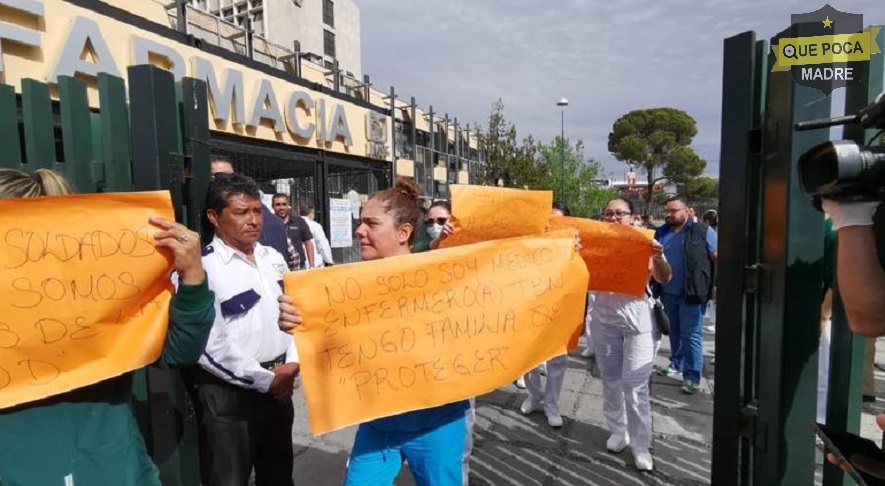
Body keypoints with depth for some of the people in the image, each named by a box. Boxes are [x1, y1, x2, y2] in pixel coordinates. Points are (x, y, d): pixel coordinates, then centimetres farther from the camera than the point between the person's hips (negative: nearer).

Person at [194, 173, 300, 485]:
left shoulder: (274, 259, 6)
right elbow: (207, 345, -19)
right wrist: (264, 379, -14)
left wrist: (292, 364, -3)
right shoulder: (201, 267, -16)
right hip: (229, 394, -6)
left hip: (280, 385, 6)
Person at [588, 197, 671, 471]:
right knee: (610, 381, 14)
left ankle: (640, 444, 15)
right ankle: (618, 431, 33)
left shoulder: (644, 242, -3)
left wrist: (658, 259, -32)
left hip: (638, 322, -2)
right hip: (604, 320, 3)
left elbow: (664, 279, -10)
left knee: (635, 386, -1)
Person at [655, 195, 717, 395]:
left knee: (691, 334, -1)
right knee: (675, 331, 18)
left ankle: (692, 376, 5)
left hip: (691, 293, -5)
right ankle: (676, 363, 33)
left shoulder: (702, 232, -5)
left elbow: (718, 258, -5)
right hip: (668, 292, 5)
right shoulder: (662, 232, 8)